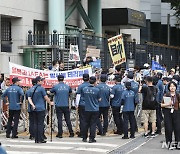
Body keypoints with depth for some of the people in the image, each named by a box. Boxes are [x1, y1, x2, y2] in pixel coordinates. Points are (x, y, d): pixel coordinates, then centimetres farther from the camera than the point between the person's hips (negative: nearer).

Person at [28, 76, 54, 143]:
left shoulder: (32, 88, 11)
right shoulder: (41, 88, -9)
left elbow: (29, 98, 7)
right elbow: (46, 97, -4)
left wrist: (32, 105, -3)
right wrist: (50, 103, 12)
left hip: (35, 108, 6)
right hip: (41, 109, -6)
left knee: (36, 124, 8)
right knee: (40, 124, -4)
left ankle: (36, 139, 10)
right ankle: (41, 139, -4)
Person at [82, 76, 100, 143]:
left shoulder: (84, 89, -4)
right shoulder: (96, 90, -12)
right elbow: (99, 99, -2)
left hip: (87, 109, 3)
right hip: (95, 109, -3)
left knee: (86, 124, 14)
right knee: (93, 124, 2)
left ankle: (84, 138, 20)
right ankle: (91, 138, 0)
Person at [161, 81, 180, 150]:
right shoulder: (166, 95, 2)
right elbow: (162, 105, 2)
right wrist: (167, 104, -14)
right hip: (168, 113, -1)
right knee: (168, 129, -2)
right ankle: (169, 143, 8)